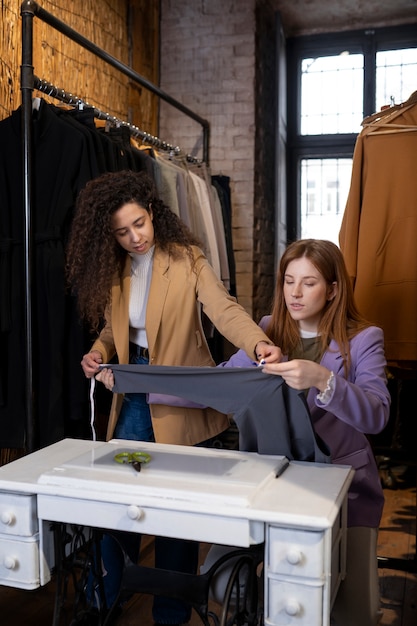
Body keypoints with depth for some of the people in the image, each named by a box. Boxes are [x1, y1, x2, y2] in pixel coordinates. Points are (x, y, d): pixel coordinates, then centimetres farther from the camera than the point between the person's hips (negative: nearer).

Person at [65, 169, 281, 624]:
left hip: (182, 403, -4)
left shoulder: (187, 260, -10)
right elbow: (112, 331, 12)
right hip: (134, 401, 4)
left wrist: (258, 344, -43)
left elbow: (224, 309, -24)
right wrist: (99, 353, -11)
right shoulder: (111, 268, 4)